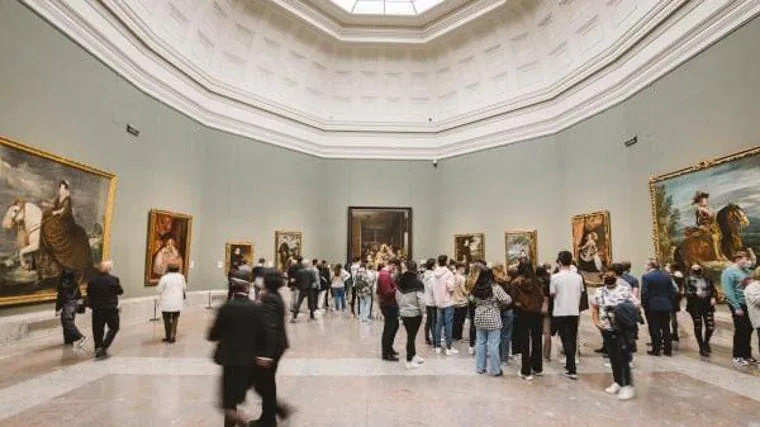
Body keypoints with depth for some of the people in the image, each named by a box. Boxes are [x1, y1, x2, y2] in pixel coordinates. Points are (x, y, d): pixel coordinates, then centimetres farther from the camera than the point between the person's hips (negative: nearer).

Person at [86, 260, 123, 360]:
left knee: (98, 330, 13)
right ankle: (103, 347, -3)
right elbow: (120, 291, -4)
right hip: (110, 309, -4)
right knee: (113, 328, 11)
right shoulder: (113, 279, -14)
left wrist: (91, 305, 14)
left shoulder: (92, 280, -1)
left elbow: (89, 293, 3)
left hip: (96, 309, 4)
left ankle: (98, 349, 19)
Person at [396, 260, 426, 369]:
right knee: (412, 336, 3)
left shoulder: (401, 282, 1)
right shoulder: (417, 282, -15)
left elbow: (397, 296, 9)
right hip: (415, 313, -5)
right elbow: (421, 299, -19)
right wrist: (423, 311, -3)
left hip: (404, 313, 5)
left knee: (410, 335, 18)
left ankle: (414, 356, 33)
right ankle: (410, 361, 11)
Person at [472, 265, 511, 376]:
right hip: (493, 320, -5)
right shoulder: (495, 287, -16)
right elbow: (507, 300, -13)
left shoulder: (475, 288, -1)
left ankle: (480, 367, 23)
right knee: (493, 345, 3)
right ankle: (494, 370, 13)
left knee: (480, 343, 14)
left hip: (479, 319, 5)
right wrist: (499, 304, 4)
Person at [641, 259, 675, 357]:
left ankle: (656, 350, 6)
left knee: (654, 329, 2)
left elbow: (644, 293, -15)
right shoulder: (667, 276, 5)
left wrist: (644, 304, -4)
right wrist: (670, 303, 14)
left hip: (652, 306, -5)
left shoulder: (646, 277, -12)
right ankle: (668, 349, 17)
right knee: (666, 328, 12)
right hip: (665, 306, 5)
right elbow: (672, 291, 7)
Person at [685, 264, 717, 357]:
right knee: (698, 327, 4)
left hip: (707, 305, 3)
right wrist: (696, 294, -25)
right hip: (695, 306, -2)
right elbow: (687, 292, -7)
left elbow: (714, 290, 16)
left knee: (711, 326, -3)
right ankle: (702, 348, 16)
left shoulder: (707, 279, 11)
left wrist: (713, 297, -3)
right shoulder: (689, 280, 2)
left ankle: (706, 342, 26)